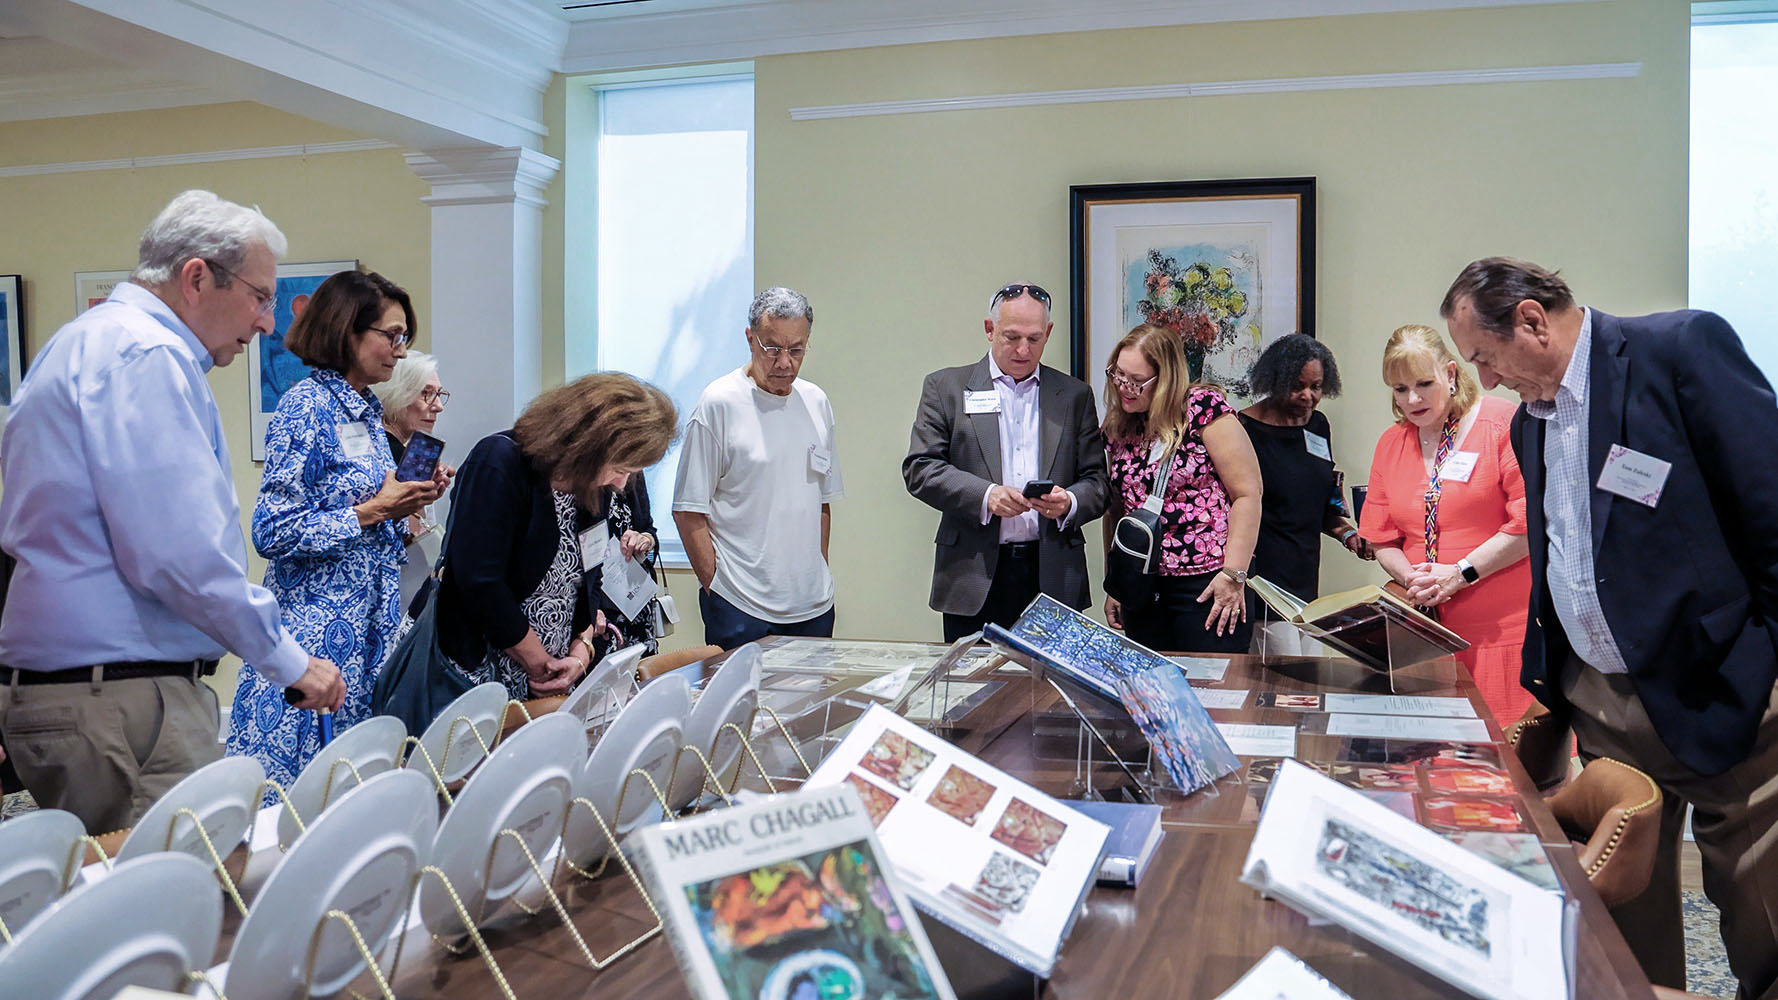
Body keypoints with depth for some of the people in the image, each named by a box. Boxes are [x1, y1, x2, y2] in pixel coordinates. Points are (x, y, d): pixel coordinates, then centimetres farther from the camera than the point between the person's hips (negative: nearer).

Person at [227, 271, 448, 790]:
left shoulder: (368, 410, 13)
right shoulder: (307, 407, -12)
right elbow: (274, 532, -17)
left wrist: (407, 502, 3)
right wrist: (374, 510, -16)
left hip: (370, 624, 8)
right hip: (317, 627, -8)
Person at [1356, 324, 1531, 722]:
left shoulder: (1503, 423, -4)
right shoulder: (1390, 444, 13)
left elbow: (1533, 520, -11)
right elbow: (1383, 540, 15)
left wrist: (1460, 573, -13)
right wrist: (1410, 577, -5)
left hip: (1505, 627, -4)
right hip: (1426, 627, 4)